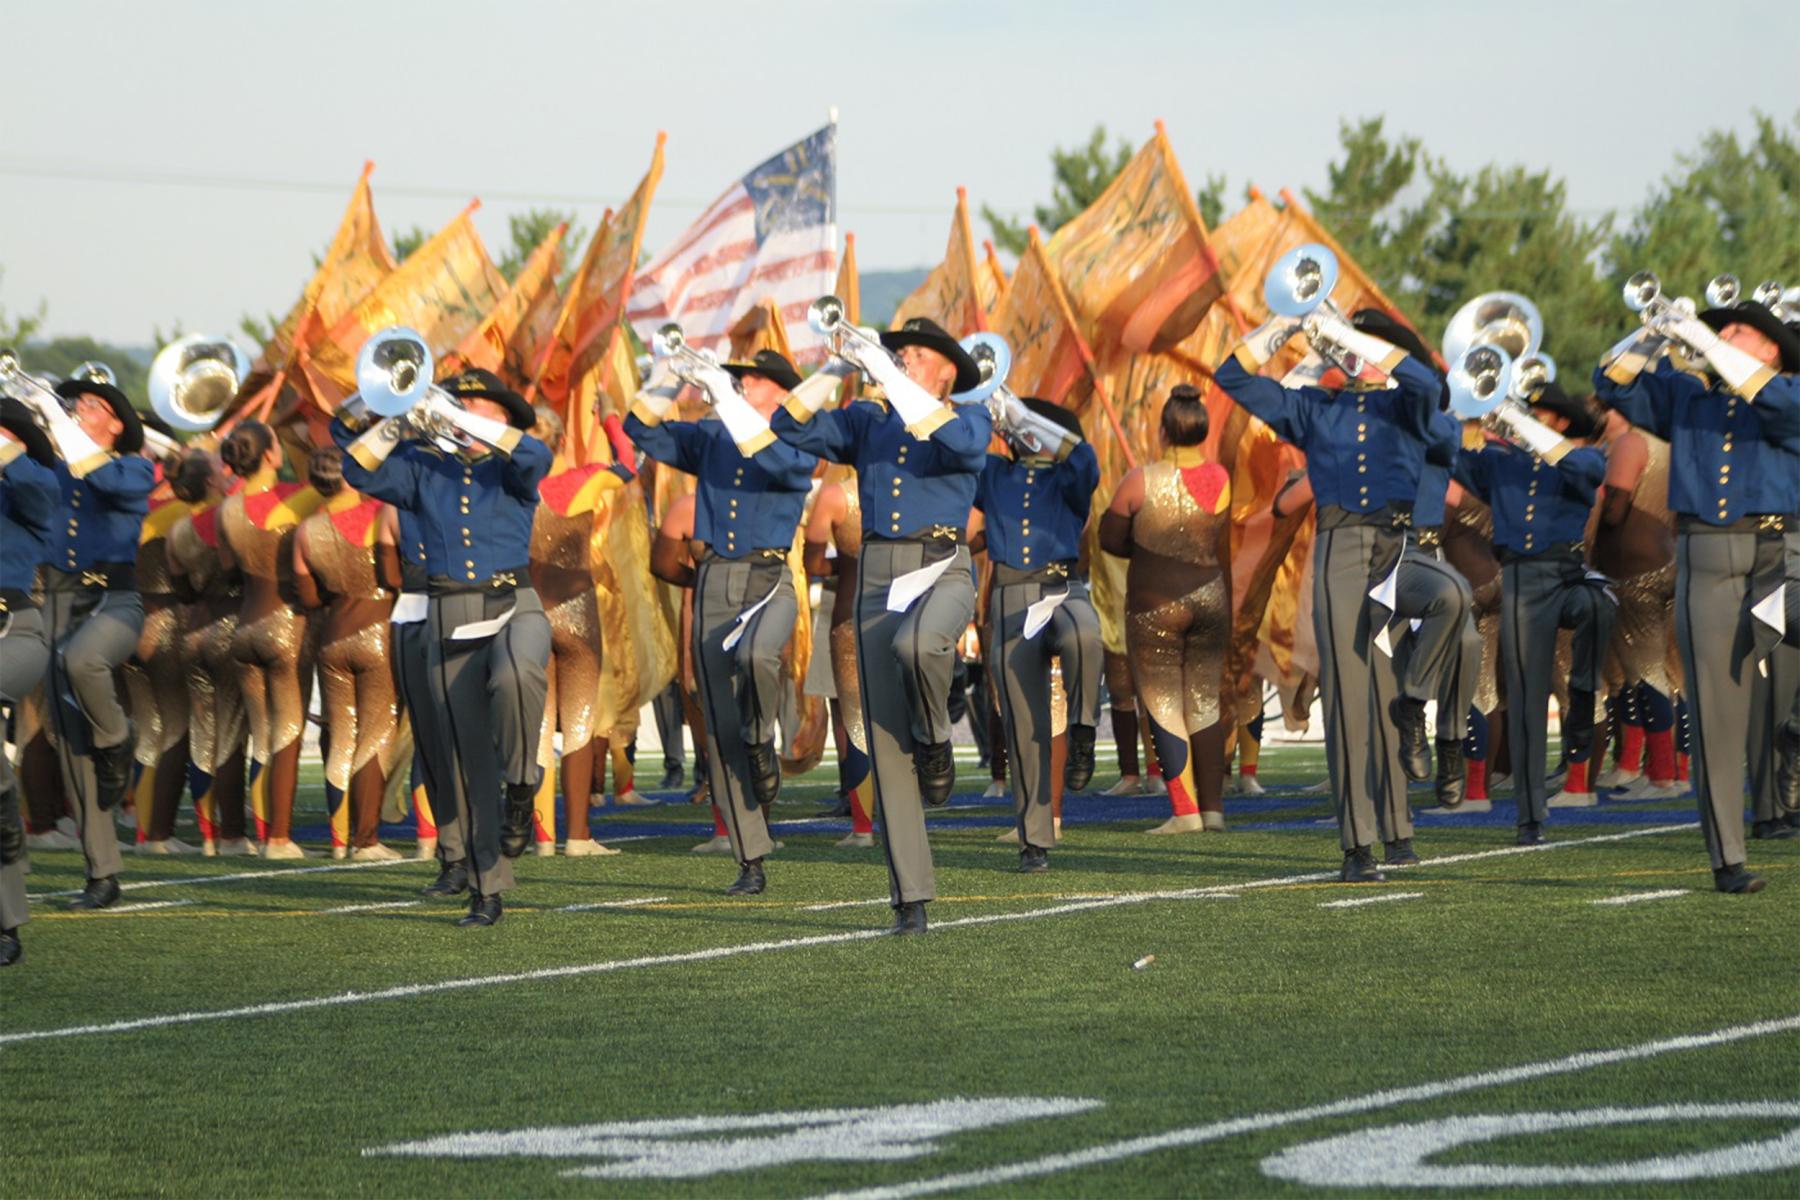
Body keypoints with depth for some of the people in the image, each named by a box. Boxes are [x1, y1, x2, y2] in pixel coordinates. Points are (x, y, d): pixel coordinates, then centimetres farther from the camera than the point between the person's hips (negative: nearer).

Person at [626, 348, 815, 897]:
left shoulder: (800, 446, 0)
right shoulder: (711, 439, 14)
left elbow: (780, 460, -22)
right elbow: (644, 431, 11)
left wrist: (727, 400, -25)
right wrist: (665, 386, -6)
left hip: (769, 581, -4)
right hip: (714, 582, 4)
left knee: (756, 654, -39)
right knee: (721, 728, 0)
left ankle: (762, 743, -6)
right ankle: (751, 863, 6)